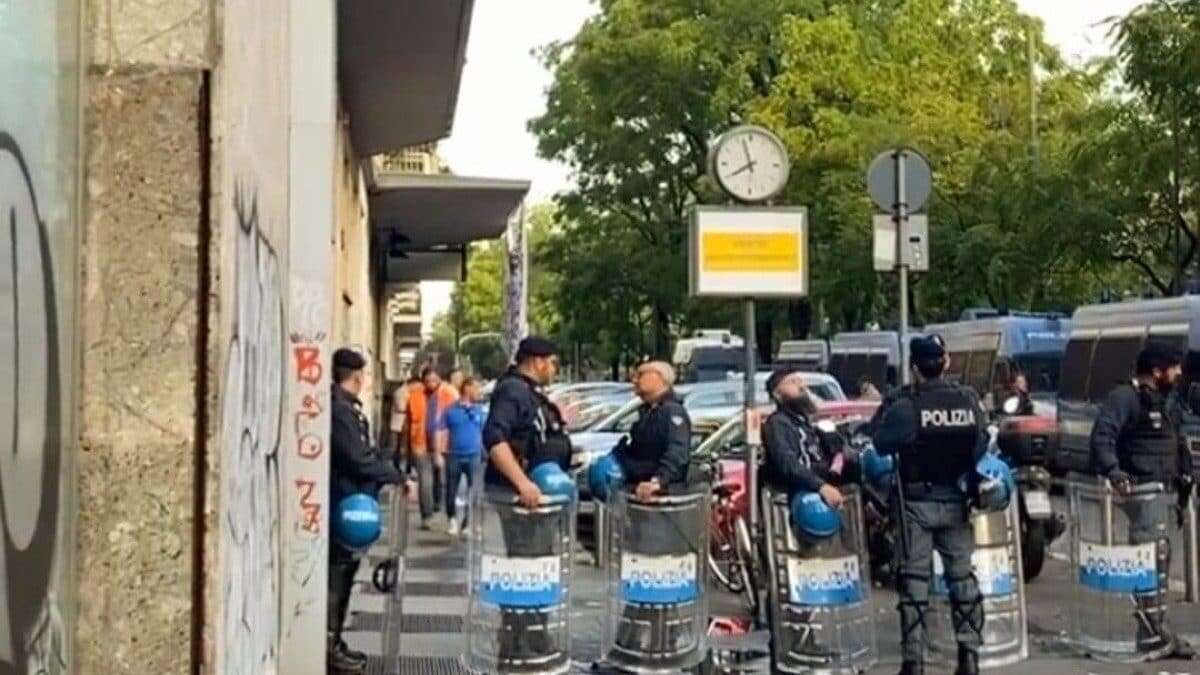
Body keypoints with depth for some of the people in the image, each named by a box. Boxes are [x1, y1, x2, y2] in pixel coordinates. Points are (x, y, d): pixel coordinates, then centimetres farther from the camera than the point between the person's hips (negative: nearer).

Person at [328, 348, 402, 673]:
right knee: (338, 571, -4)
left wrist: (391, 474, 8)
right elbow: (359, 460, -23)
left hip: (352, 503, 10)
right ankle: (328, 646, 1)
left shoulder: (347, 407, 14)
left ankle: (334, 641, 22)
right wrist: (397, 477, -15)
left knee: (344, 571, 15)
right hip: (344, 504, -10)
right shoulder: (339, 410, -19)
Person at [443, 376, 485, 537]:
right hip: (454, 456, -1)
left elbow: (485, 432, 11)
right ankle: (452, 519, 27)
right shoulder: (451, 409, 1)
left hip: (474, 456, 1)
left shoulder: (479, 409, 6)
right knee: (451, 491, 8)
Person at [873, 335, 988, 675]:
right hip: (956, 502, 3)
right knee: (962, 576, 13)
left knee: (915, 580, 3)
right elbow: (981, 446, 2)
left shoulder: (905, 406, -15)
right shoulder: (968, 401, -4)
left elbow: (882, 444, -6)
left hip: (917, 503, -3)